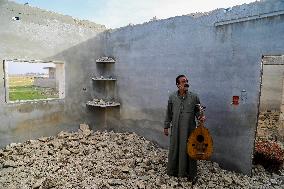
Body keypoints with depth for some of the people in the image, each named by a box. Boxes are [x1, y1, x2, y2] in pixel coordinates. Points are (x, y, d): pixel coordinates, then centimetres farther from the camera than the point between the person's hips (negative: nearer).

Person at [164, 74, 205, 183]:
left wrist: (200, 117, -16)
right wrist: (166, 126, 8)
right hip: (176, 130, 1)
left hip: (189, 129, -1)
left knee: (189, 150, 8)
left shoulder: (194, 97, -4)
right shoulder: (172, 97, -1)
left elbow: (197, 111, 5)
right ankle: (173, 171, 35)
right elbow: (169, 113, 6)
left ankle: (191, 174, 26)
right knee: (174, 149, 14)